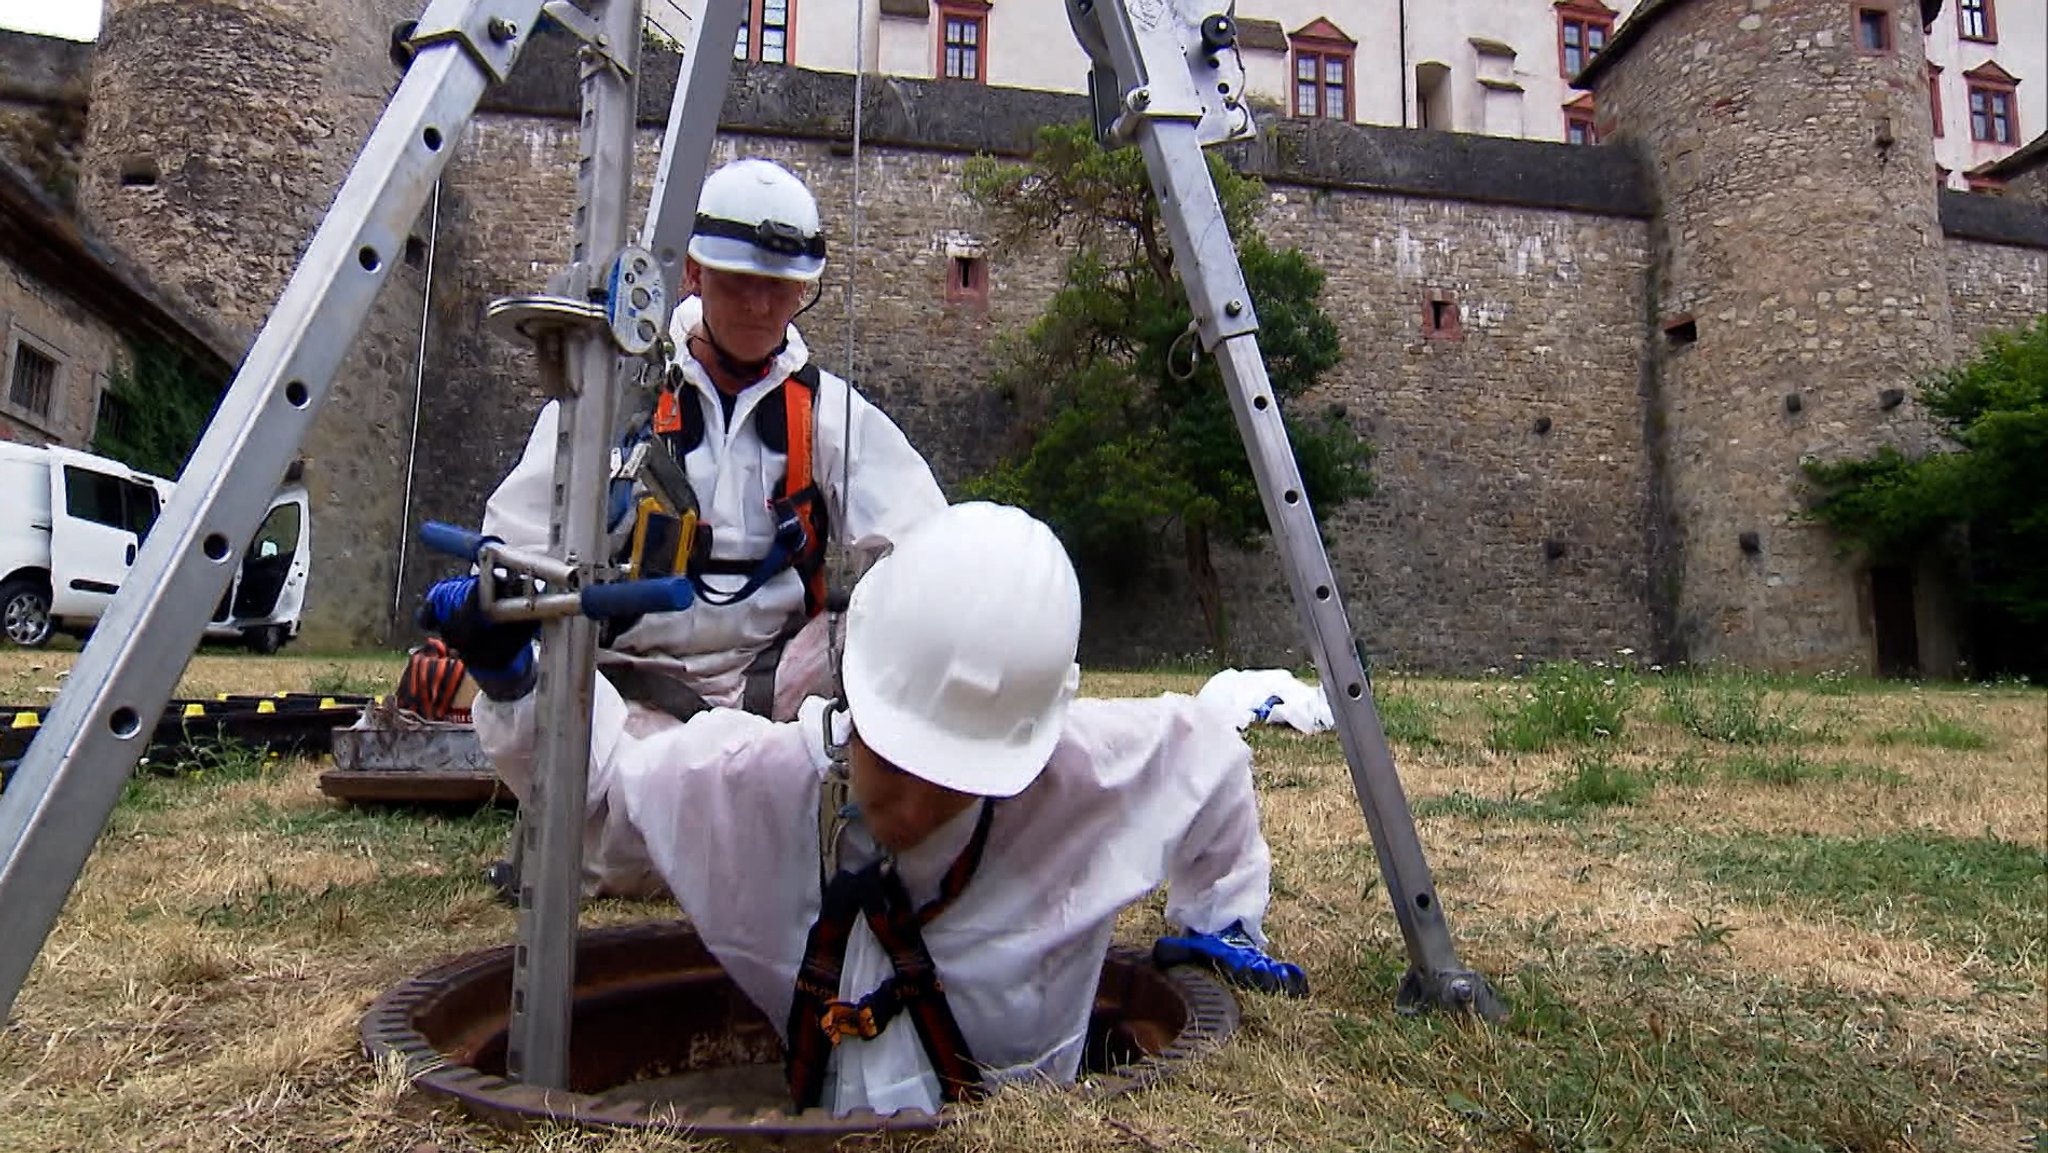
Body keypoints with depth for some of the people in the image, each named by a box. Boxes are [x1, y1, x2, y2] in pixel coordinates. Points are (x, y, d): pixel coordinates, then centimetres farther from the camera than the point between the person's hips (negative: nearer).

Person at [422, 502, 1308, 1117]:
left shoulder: (1095, 773, -18)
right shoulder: (740, 778, -12)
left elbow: (1206, 747, 3)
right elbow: (592, 763, 7)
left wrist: (1220, 916, 12)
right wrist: (511, 677, -10)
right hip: (807, 1119, 1)